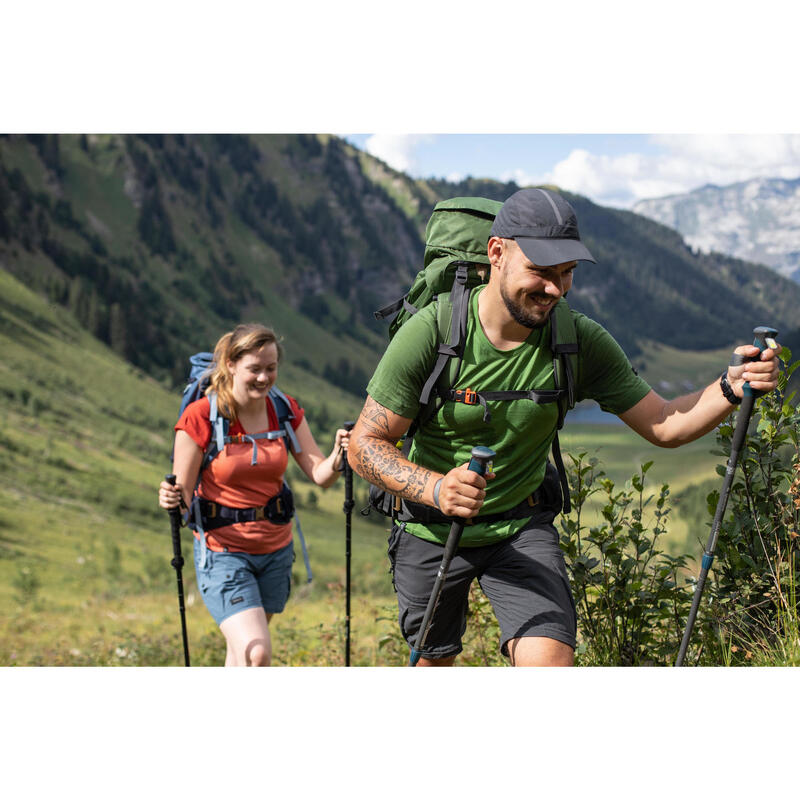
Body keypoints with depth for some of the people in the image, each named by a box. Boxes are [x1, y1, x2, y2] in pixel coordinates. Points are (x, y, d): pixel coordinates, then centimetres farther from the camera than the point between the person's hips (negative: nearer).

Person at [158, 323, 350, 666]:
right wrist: (170, 497, -34)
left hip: (275, 550, 5)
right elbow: (182, 493, -10)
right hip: (223, 551, -5)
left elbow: (319, 474, -7)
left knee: (243, 650, 17)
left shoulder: (286, 410, -1)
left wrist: (338, 456, -28)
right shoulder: (201, 416, -14)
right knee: (256, 654, -20)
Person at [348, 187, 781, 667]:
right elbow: (365, 445, -21)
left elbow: (664, 426, -11)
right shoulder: (429, 332, -23)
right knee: (433, 663, 19)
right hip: (432, 531, -1)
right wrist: (435, 488, -40)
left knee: (551, 661, -20)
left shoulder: (582, 342, -15)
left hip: (522, 528, 1)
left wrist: (731, 388, -31)